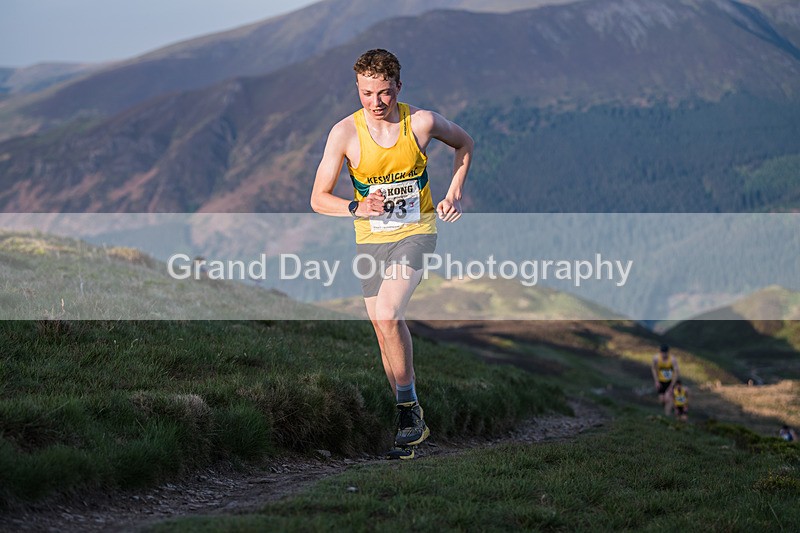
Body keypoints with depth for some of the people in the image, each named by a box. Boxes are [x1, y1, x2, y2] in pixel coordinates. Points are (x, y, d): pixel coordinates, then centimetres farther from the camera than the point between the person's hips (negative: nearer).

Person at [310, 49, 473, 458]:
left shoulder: (421, 122, -10)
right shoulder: (345, 132, -11)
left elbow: (464, 143, 12)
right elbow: (318, 199, -6)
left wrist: (454, 194, 1)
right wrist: (357, 207, -25)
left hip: (417, 231, -2)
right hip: (371, 239, 3)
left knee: (387, 314, -24)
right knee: (385, 332, 5)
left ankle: (409, 405, -10)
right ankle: (411, 422, 19)